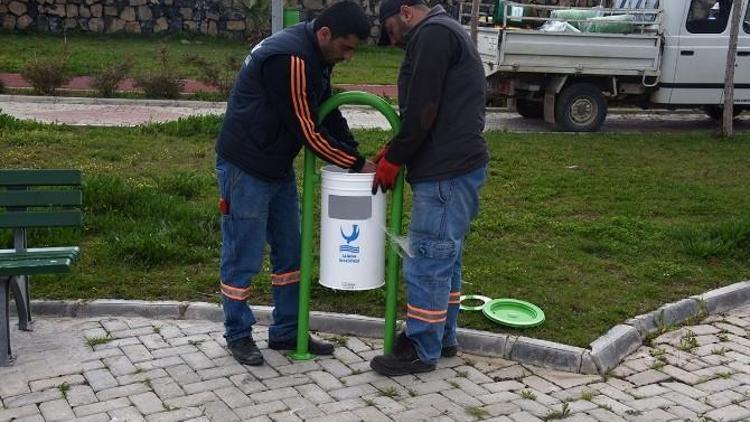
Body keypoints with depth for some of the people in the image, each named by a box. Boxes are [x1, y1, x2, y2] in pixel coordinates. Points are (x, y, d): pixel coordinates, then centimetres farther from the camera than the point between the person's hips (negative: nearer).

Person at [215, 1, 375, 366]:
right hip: (245, 169, -10)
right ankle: (238, 334, 20)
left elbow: (328, 113, 11)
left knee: (289, 251, 14)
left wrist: (358, 157, 0)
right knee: (243, 257, 3)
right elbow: (307, 132, -24)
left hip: (278, 167, 10)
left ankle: (287, 331, 26)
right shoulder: (289, 59, -26)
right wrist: (357, 165, -14)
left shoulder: (314, 56, 4)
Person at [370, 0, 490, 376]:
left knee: (427, 260, -3)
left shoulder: (432, 34, -11)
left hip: (446, 172, -11)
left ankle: (422, 349, 7)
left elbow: (421, 110, -19)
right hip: (456, 165, 11)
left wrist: (393, 158, -9)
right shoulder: (444, 33, 23)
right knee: (444, 257, 17)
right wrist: (395, 149, 15)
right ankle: (442, 336, 28)